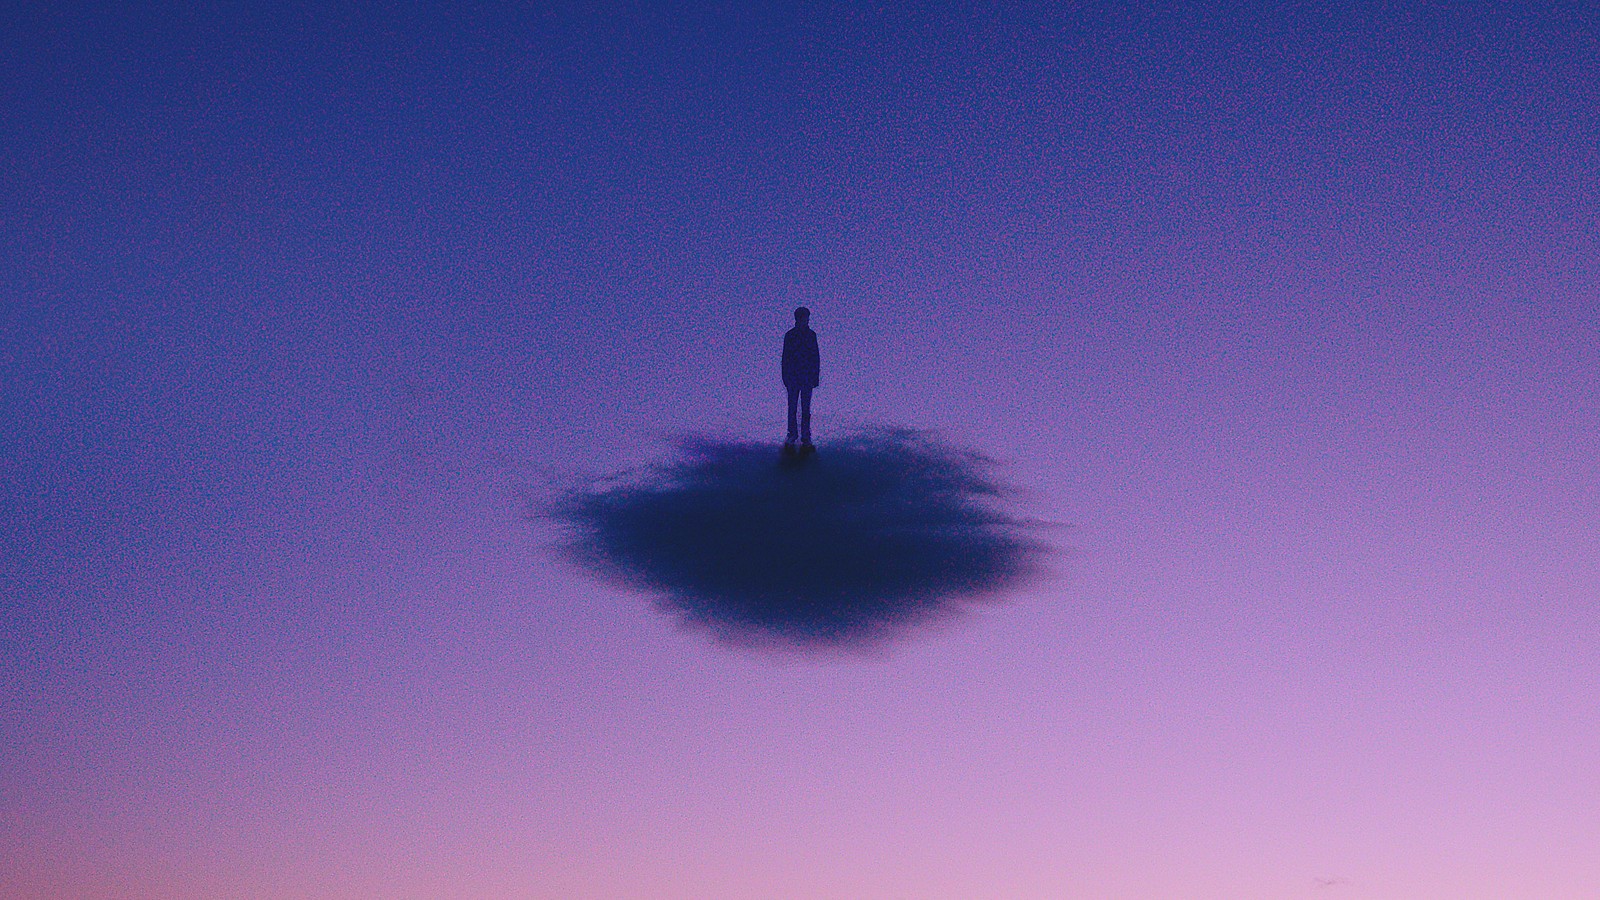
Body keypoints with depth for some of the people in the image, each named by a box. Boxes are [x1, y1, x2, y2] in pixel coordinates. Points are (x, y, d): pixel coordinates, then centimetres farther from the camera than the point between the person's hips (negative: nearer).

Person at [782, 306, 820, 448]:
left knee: (806, 408, 3)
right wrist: (785, 377, -1)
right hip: (792, 376, -1)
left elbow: (816, 357, 7)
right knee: (792, 407, 2)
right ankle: (792, 434, 9)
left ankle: (805, 436, 7)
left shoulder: (811, 335, 5)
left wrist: (816, 377, 2)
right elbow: (785, 357, 4)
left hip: (807, 377, 1)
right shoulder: (790, 335, 2)